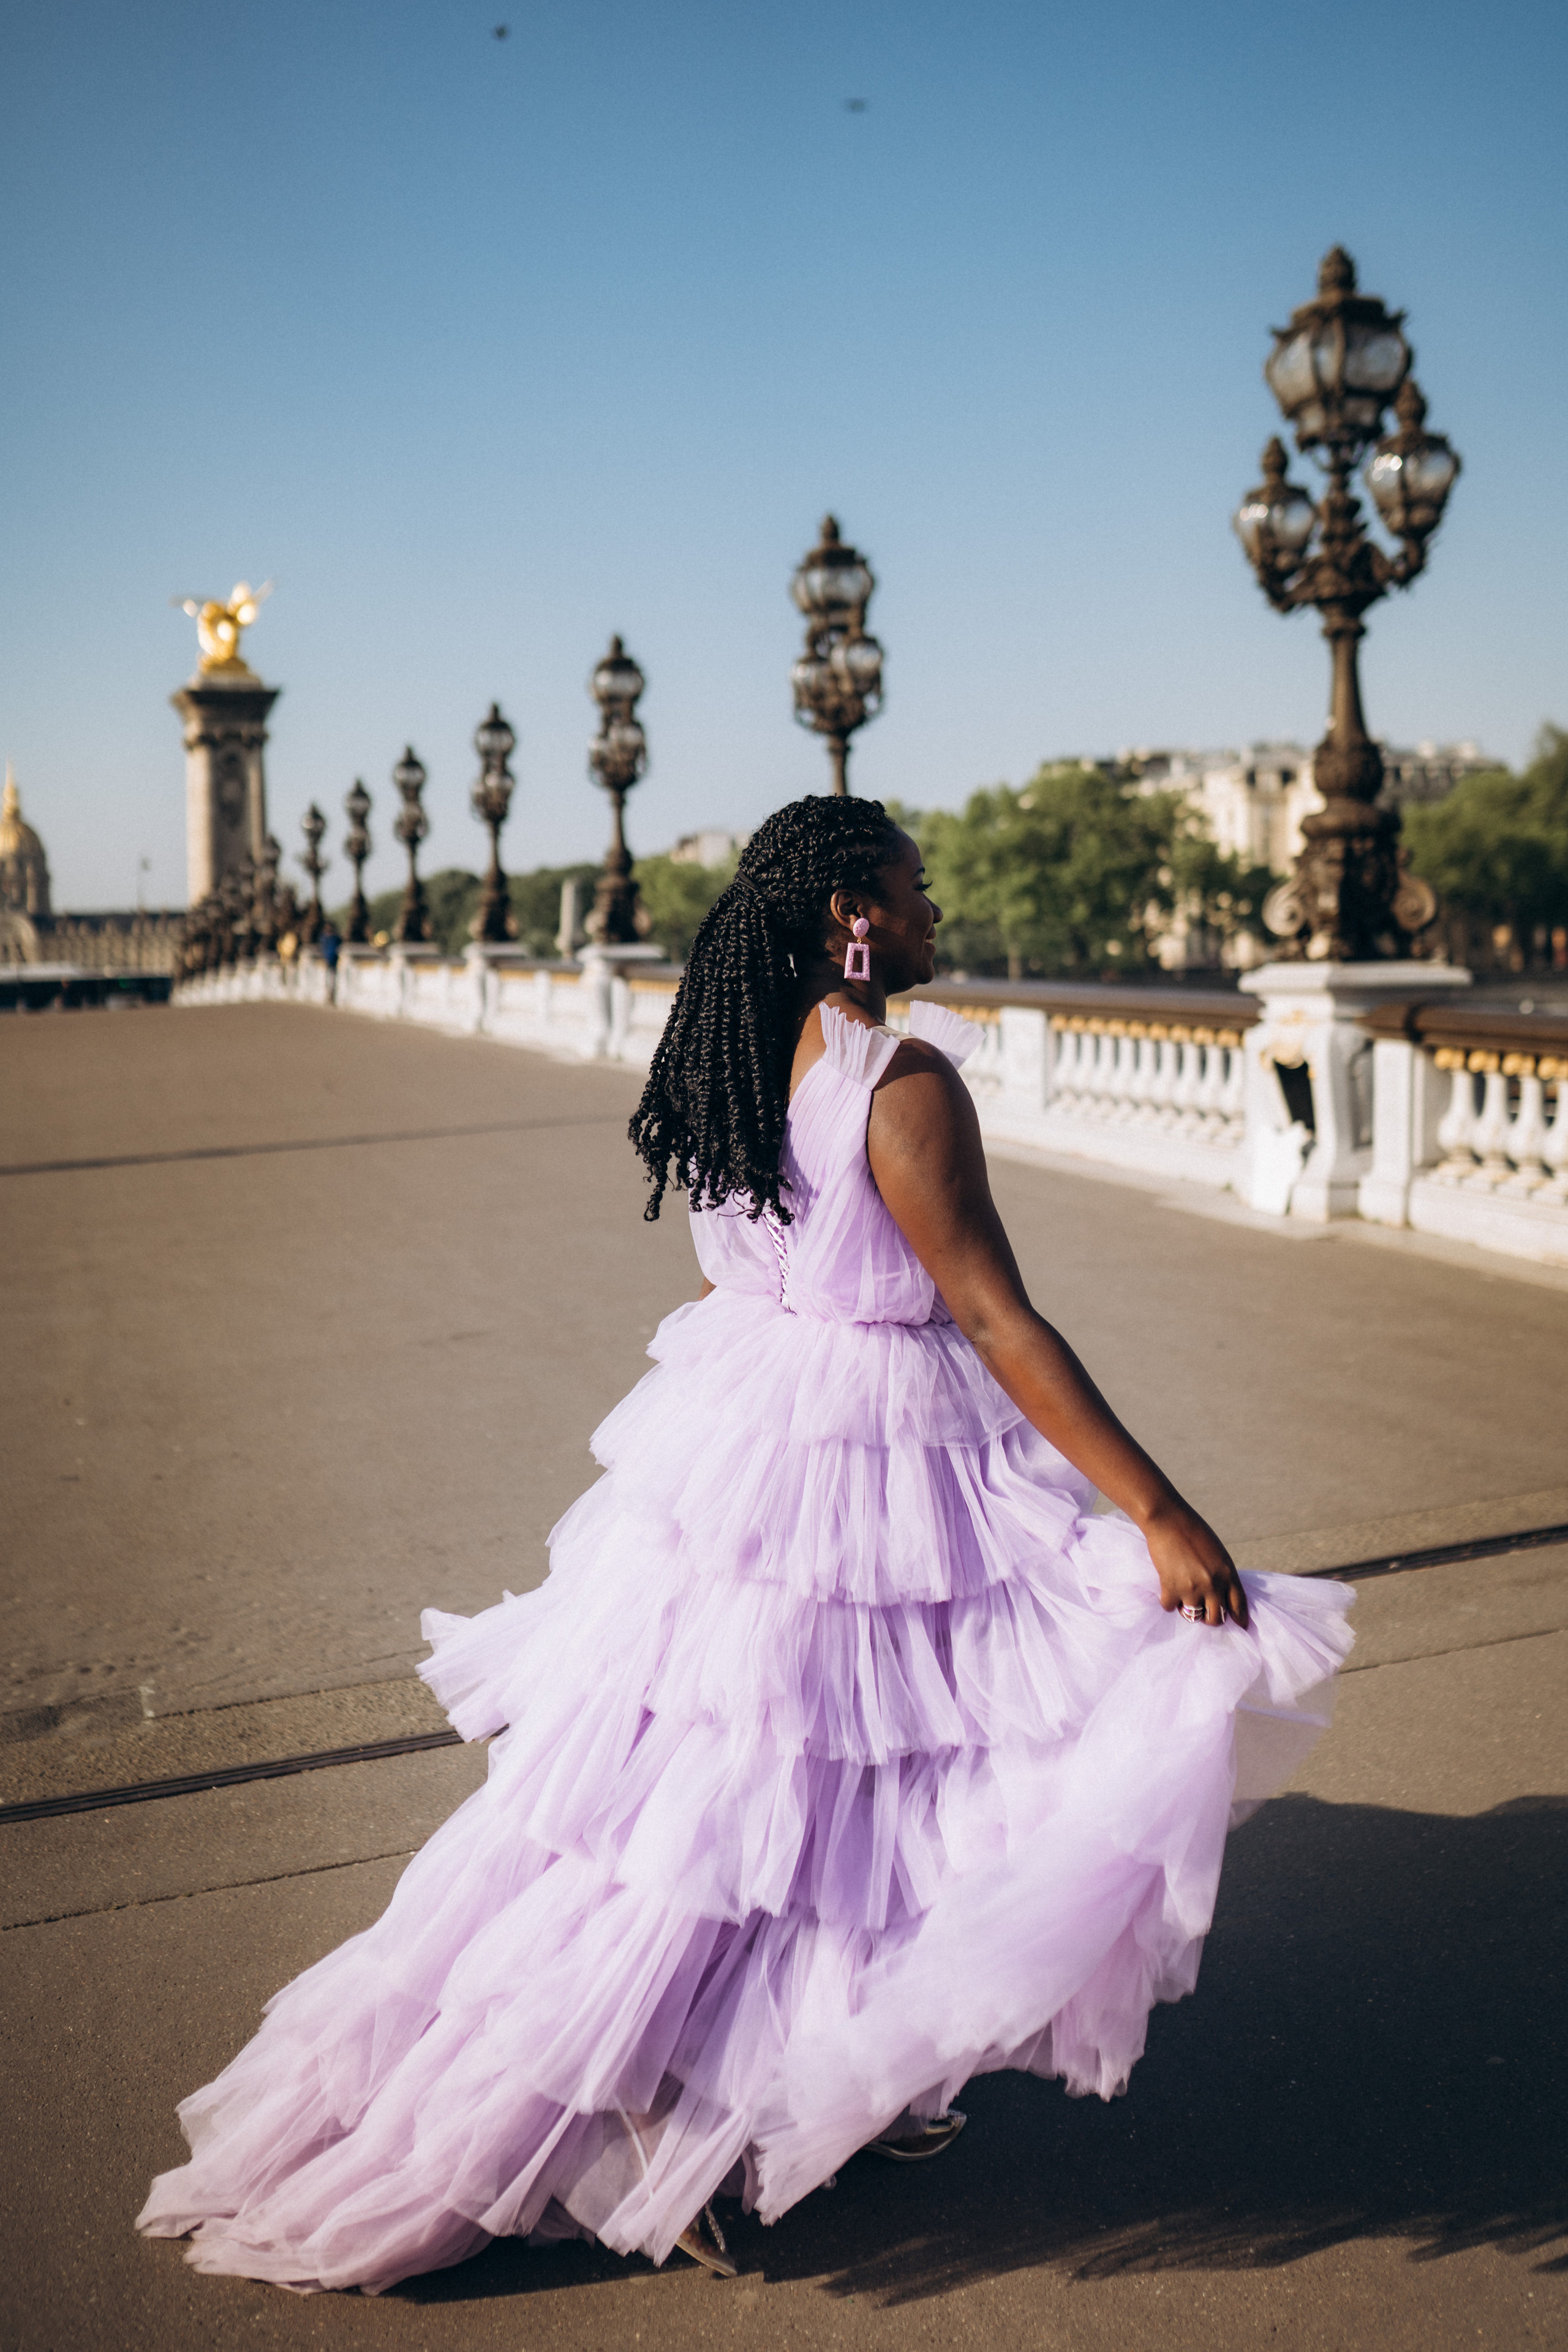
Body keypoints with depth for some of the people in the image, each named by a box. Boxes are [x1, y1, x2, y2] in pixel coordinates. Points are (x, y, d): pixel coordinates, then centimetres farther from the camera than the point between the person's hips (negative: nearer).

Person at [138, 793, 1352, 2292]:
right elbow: (1001, 1324, -22)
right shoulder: (904, 1084, -21)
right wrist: (1159, 1518, -19)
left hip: (736, 1432, 9)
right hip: (868, 1466, -9)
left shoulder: (737, 1059, 4)